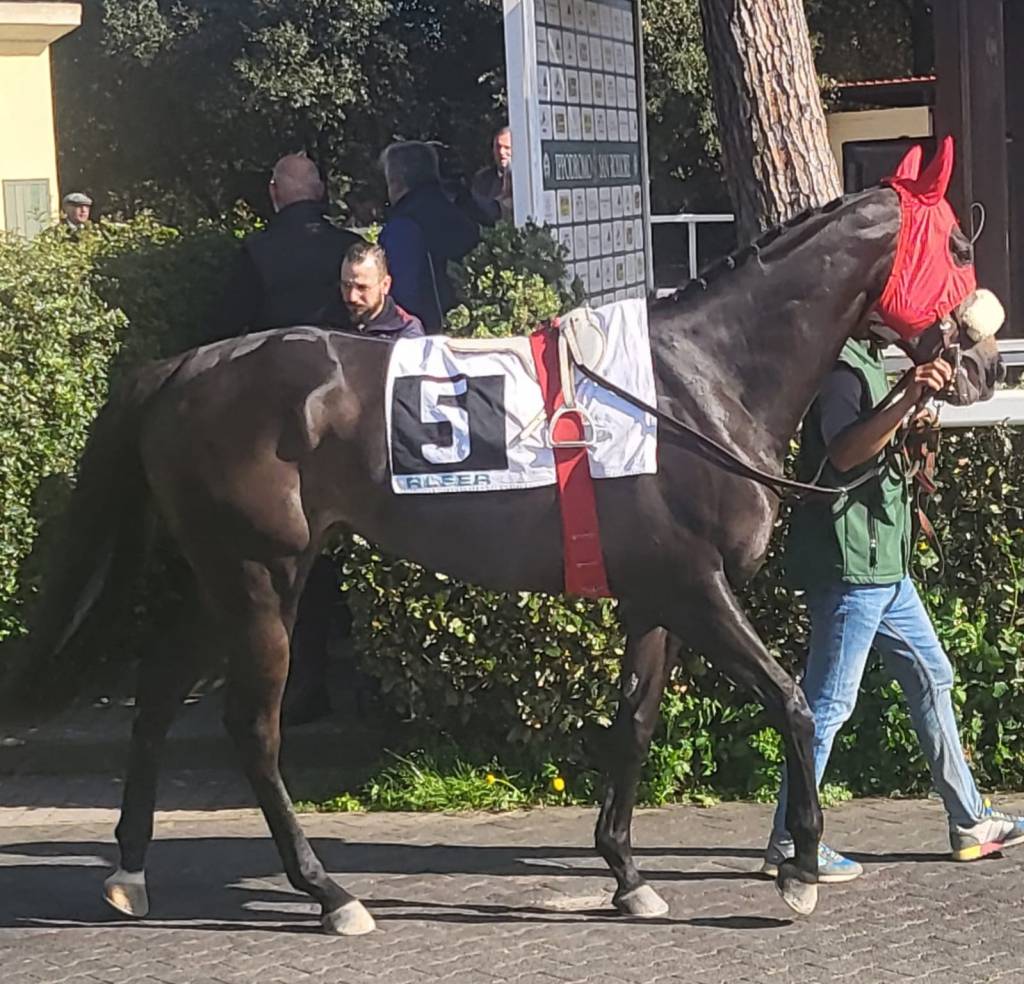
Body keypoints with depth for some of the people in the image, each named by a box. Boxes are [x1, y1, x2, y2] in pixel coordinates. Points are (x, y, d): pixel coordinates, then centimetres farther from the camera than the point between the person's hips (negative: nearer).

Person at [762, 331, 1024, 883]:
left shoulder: (867, 363, 17)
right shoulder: (840, 368, -15)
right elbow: (843, 452, -29)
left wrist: (911, 410, 16)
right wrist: (907, 400, -38)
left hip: (883, 566, 11)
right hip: (850, 566, -11)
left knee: (931, 678, 15)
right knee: (830, 702, -7)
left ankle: (969, 822, 24)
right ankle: (788, 845, -2)